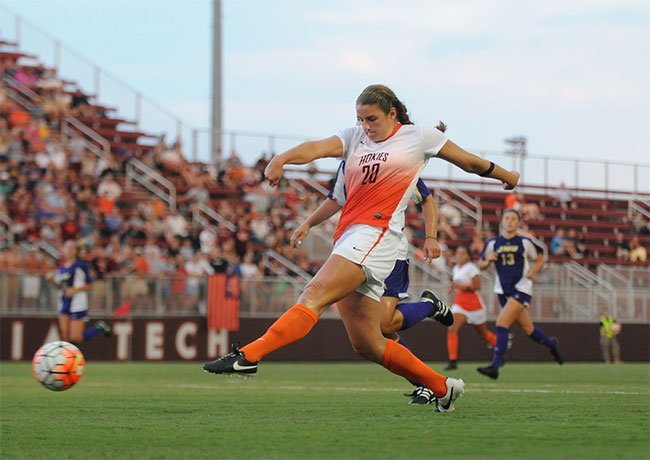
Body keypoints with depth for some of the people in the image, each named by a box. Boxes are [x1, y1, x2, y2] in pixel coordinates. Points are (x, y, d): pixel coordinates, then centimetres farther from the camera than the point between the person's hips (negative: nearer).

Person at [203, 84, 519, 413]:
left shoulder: (418, 137, 9)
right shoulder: (354, 138, 19)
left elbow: (470, 162, 22)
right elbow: (319, 147, -1)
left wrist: (506, 176, 33)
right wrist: (281, 159, -21)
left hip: (375, 234, -7)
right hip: (349, 236, 7)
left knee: (314, 295, -24)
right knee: (366, 344, 6)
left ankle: (248, 356, -37)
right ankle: (442, 388, 19)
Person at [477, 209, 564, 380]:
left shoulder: (525, 242, -1)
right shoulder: (492, 243, 6)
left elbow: (540, 260, 9)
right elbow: (481, 265, 12)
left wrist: (533, 272, -10)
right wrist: (488, 261, -10)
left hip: (521, 289, -4)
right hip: (503, 291, 4)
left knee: (501, 323, -20)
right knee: (528, 329, 13)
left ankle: (495, 366, -20)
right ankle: (552, 343, 43)